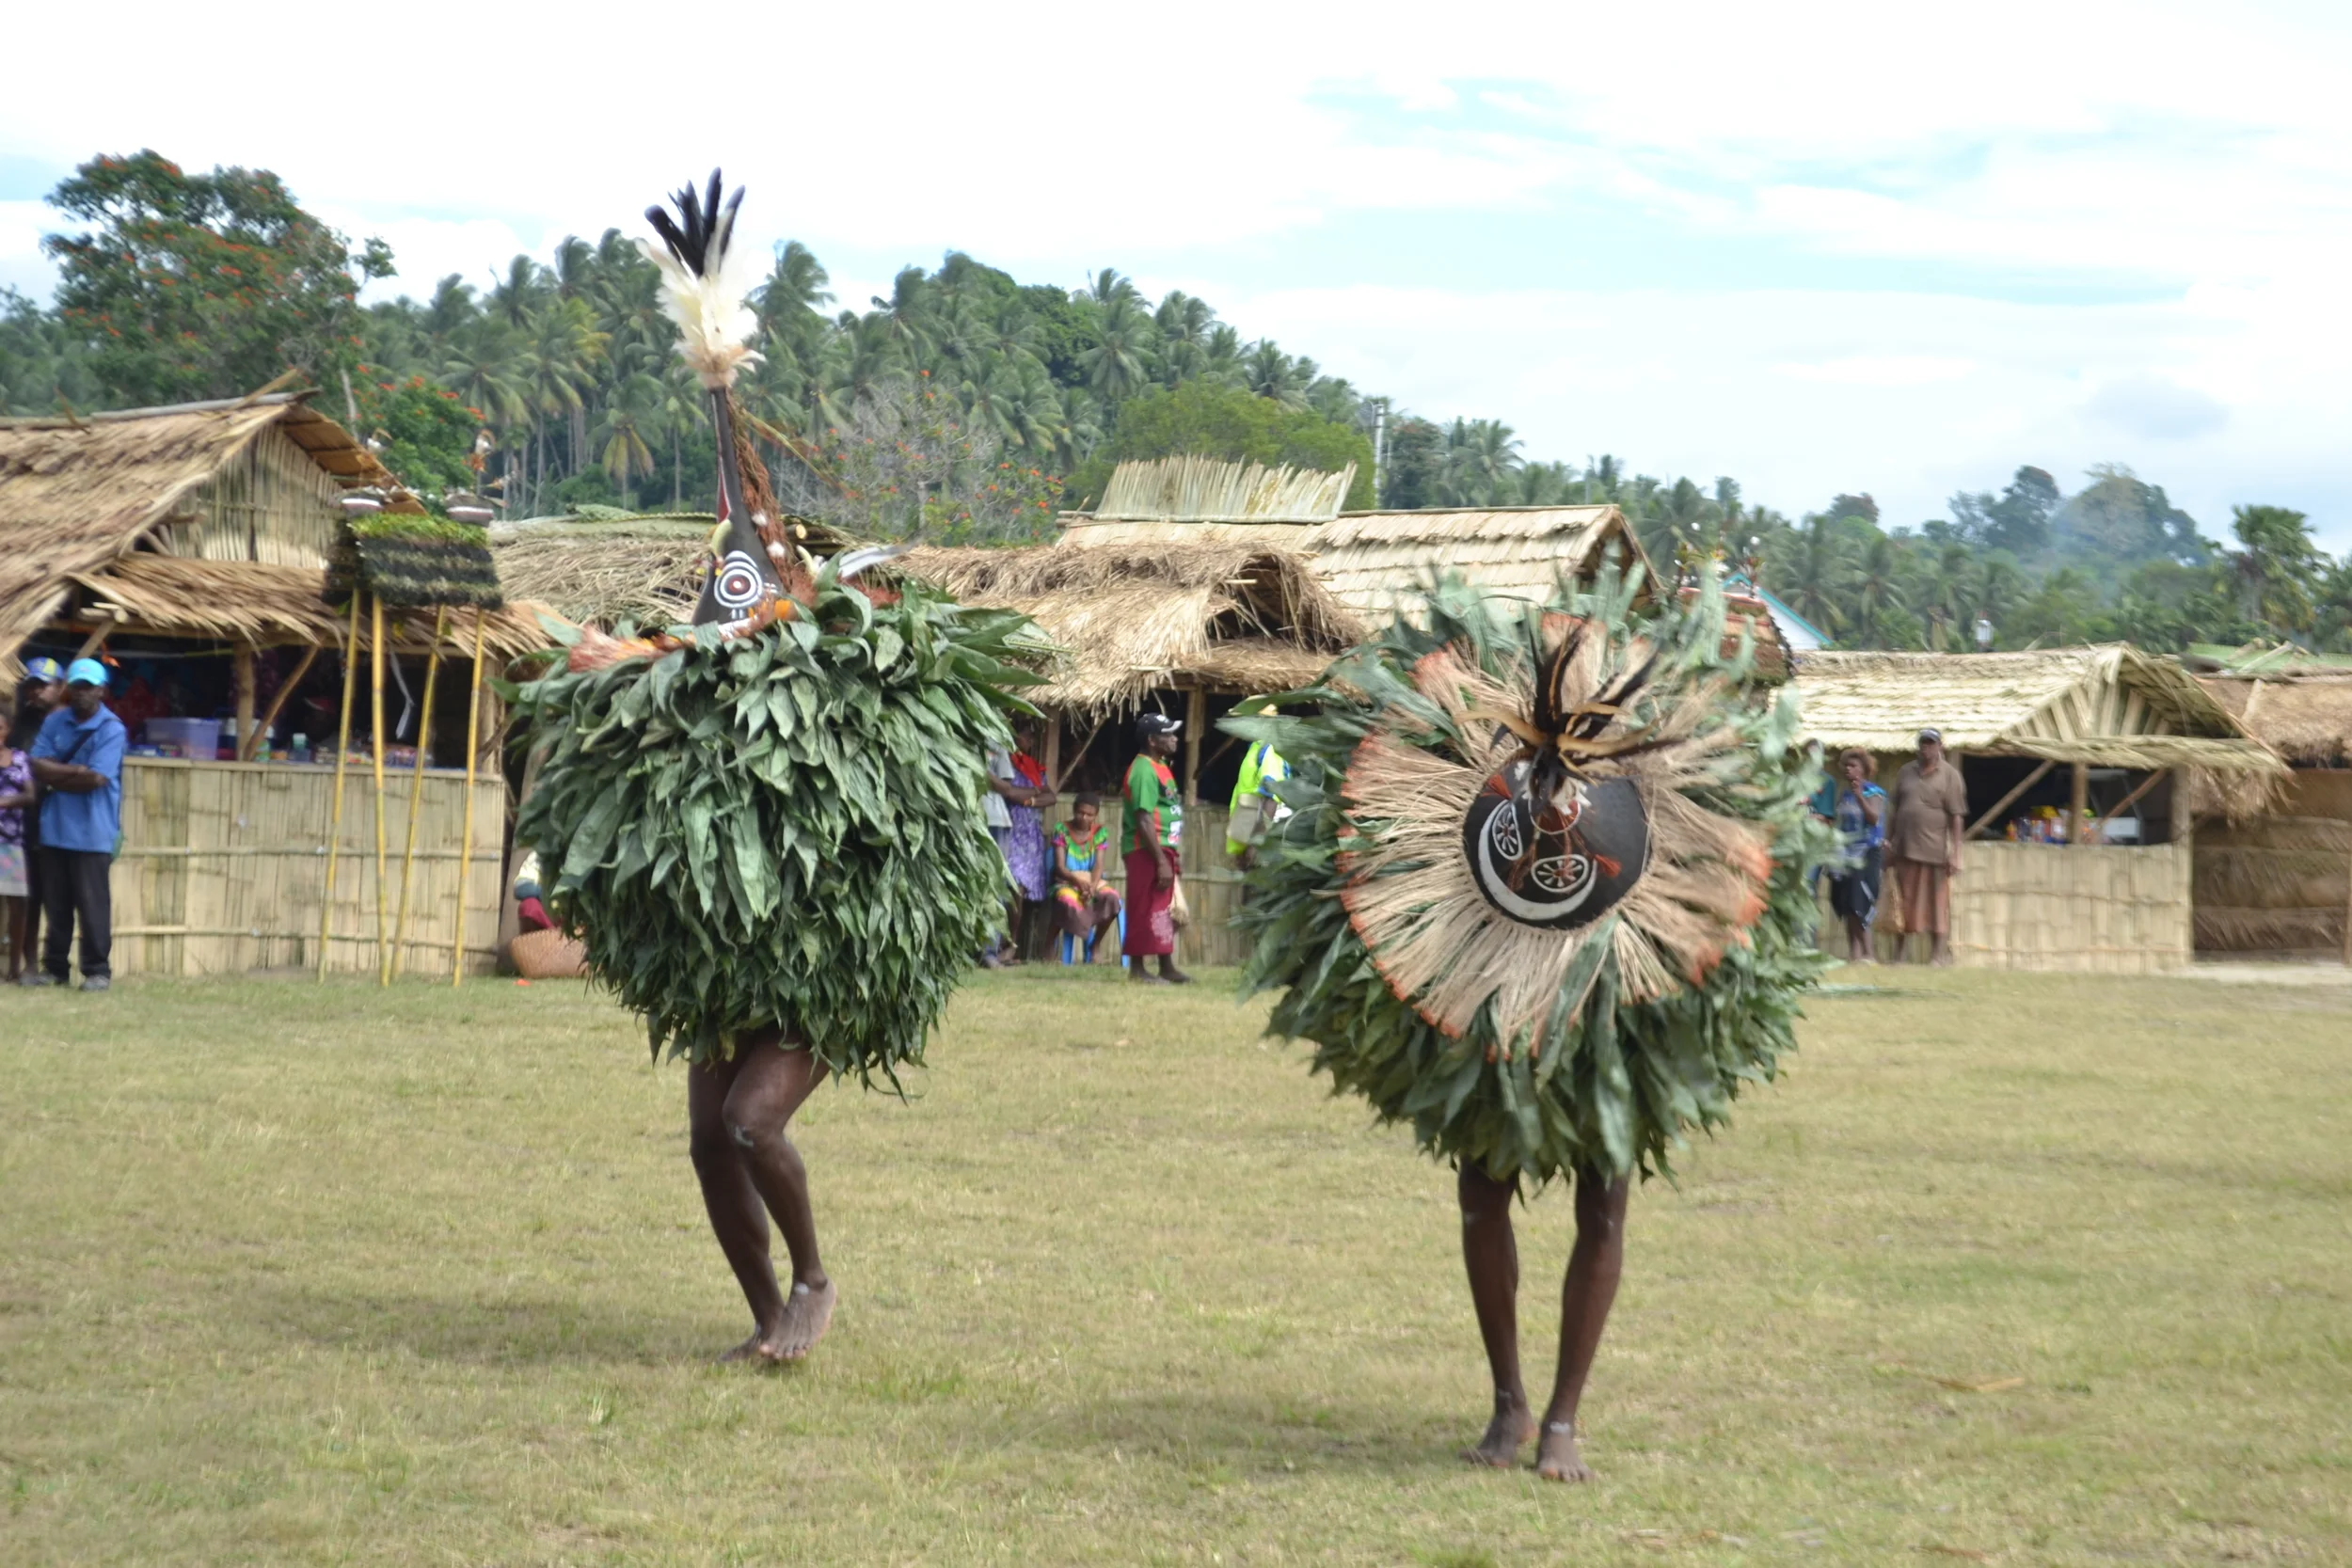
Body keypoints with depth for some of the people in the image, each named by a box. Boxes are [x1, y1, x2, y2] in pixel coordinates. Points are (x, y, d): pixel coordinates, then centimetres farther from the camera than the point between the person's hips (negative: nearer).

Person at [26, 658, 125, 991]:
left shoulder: (112, 730, -7)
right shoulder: (54, 722, 9)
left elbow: (95, 778, -16)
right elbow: (38, 767, -1)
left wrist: (57, 776, -6)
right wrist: (75, 771, -12)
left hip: (92, 833, -5)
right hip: (54, 828, 5)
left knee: (92, 904, -3)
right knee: (55, 902, 11)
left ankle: (97, 970, 3)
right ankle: (54, 967, 19)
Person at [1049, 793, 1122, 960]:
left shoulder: (1100, 832, 4)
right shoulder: (1062, 830, -1)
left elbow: (1099, 865, -5)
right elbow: (1060, 867, -8)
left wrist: (1092, 887, -25)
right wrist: (1078, 882, -26)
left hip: (1093, 882, 3)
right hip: (1067, 882, -2)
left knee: (1112, 897, -31)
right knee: (1068, 900, -39)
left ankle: (1096, 944, -10)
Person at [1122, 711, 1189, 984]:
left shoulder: (1159, 767, 15)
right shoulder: (1144, 770, -17)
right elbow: (1144, 820, -22)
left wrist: (1174, 854, 20)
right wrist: (1161, 860, -24)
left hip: (1164, 849, 10)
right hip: (1146, 851, -10)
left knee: (1164, 909, 13)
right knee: (1144, 910, -6)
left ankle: (1167, 967, 19)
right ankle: (1137, 969, -1)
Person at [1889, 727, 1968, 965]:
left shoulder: (1949, 775, 0)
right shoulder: (1906, 772, 14)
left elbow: (1957, 817, -5)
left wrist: (1954, 853, -11)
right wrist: (1890, 841, 13)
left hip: (1934, 850, -4)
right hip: (1906, 847, 4)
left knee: (1938, 902, 1)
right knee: (1906, 902, 9)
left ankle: (1941, 952, 8)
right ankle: (1904, 952, 17)